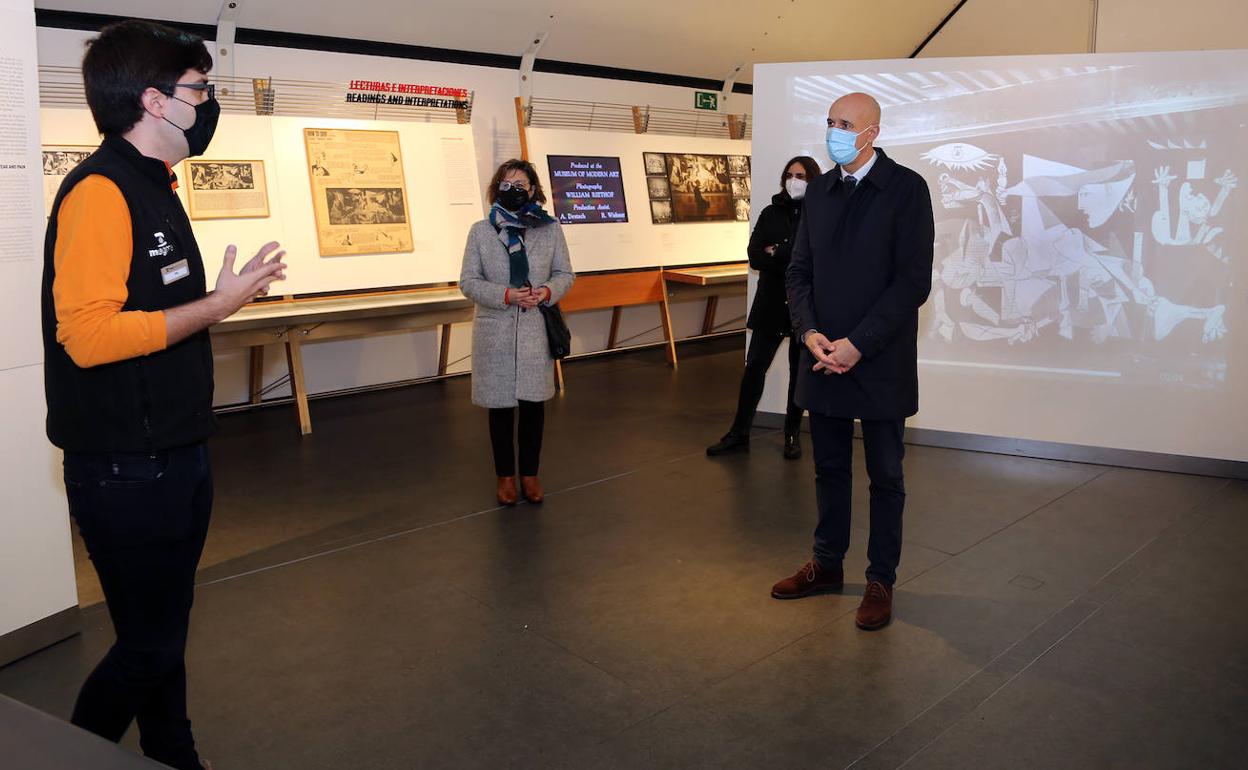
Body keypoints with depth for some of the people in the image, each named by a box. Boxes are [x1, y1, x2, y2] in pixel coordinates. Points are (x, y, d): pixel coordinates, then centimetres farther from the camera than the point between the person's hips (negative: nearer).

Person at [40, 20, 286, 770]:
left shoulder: (153, 185, 11)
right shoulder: (100, 191, -18)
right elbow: (88, 334, -27)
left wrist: (232, 289, 4)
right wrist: (218, 305, -21)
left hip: (173, 457, 9)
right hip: (128, 472, -9)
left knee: (166, 630, 20)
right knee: (148, 644, 3)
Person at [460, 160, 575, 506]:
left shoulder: (550, 228, 2)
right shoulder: (480, 231, -1)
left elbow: (564, 274, 7)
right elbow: (468, 282, -2)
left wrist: (547, 291, -15)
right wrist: (506, 295, -17)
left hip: (536, 331, 1)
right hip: (496, 332, -1)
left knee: (534, 404, 8)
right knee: (500, 406, 8)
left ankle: (530, 474, 24)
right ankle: (506, 477, 23)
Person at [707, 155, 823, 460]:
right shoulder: (771, 213, 7)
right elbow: (755, 257, -4)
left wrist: (776, 254, -12)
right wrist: (793, 259, -16)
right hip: (771, 303, 2)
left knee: (800, 370, 9)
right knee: (754, 366, 0)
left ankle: (792, 435, 21)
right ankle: (739, 434, 7)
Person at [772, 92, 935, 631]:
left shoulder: (906, 188, -8)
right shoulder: (820, 191, 8)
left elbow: (914, 281, -14)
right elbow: (799, 270, 10)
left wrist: (858, 344, -17)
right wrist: (810, 332, -8)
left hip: (880, 362, -5)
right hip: (824, 358, 5)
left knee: (885, 476, 8)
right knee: (829, 469, 15)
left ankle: (881, 581, 21)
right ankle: (827, 565, 31)